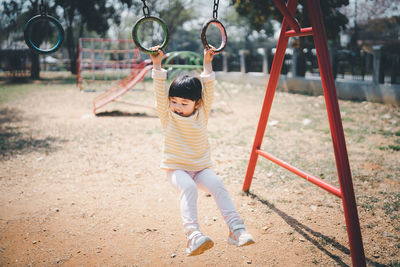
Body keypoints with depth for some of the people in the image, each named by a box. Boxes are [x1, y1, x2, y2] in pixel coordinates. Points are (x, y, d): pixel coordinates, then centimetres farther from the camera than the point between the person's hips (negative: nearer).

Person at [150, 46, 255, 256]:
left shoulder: (202, 114, 2)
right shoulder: (167, 115, -2)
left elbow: (208, 90, -5)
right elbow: (160, 92, -12)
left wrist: (207, 64, -9)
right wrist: (157, 65, -19)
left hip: (200, 168, 2)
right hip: (176, 168, -2)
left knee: (217, 184, -27)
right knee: (188, 188, -33)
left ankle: (236, 228, -29)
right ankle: (192, 235, -46)